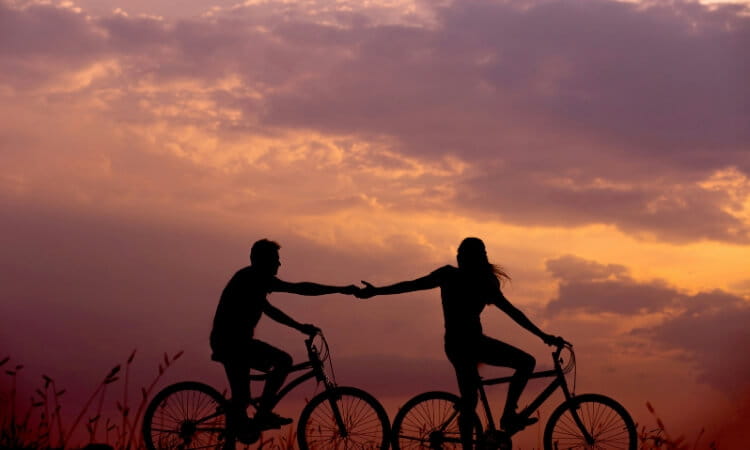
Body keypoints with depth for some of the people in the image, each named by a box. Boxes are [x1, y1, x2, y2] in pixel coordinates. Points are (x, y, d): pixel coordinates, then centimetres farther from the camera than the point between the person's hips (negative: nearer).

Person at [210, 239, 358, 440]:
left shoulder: (249, 279, 18)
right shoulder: (255, 278, -13)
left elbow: (267, 308, 28)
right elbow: (300, 289, -17)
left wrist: (300, 326, 25)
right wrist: (342, 289, -15)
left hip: (224, 342, 10)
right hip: (233, 342, -10)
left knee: (240, 398, 15)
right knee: (283, 360, -14)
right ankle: (263, 413, -10)